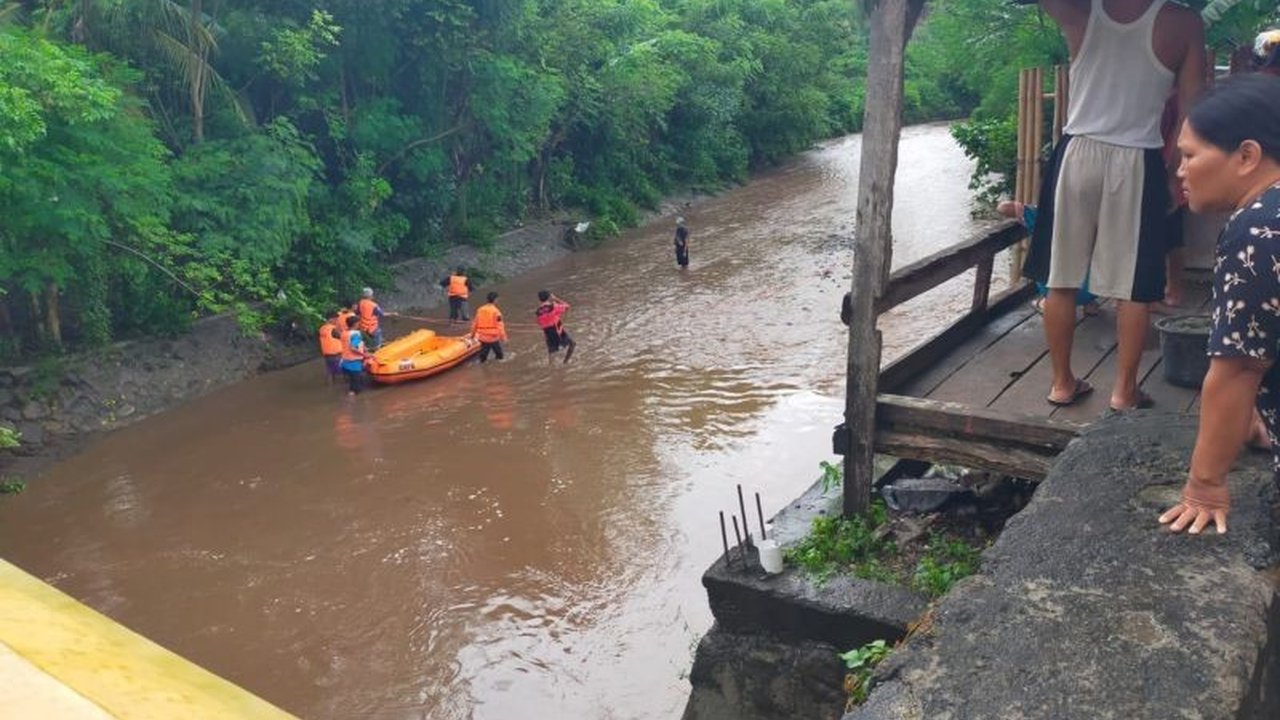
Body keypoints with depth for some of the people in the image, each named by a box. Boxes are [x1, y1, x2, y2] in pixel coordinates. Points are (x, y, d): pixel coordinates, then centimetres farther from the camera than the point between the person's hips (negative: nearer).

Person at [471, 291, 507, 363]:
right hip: (493, 338, -4)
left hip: (482, 337, 4)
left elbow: (475, 323, 9)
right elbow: (500, 325, -14)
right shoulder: (496, 311, -15)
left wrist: (473, 333, 22)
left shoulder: (480, 310, 1)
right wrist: (503, 337, -6)